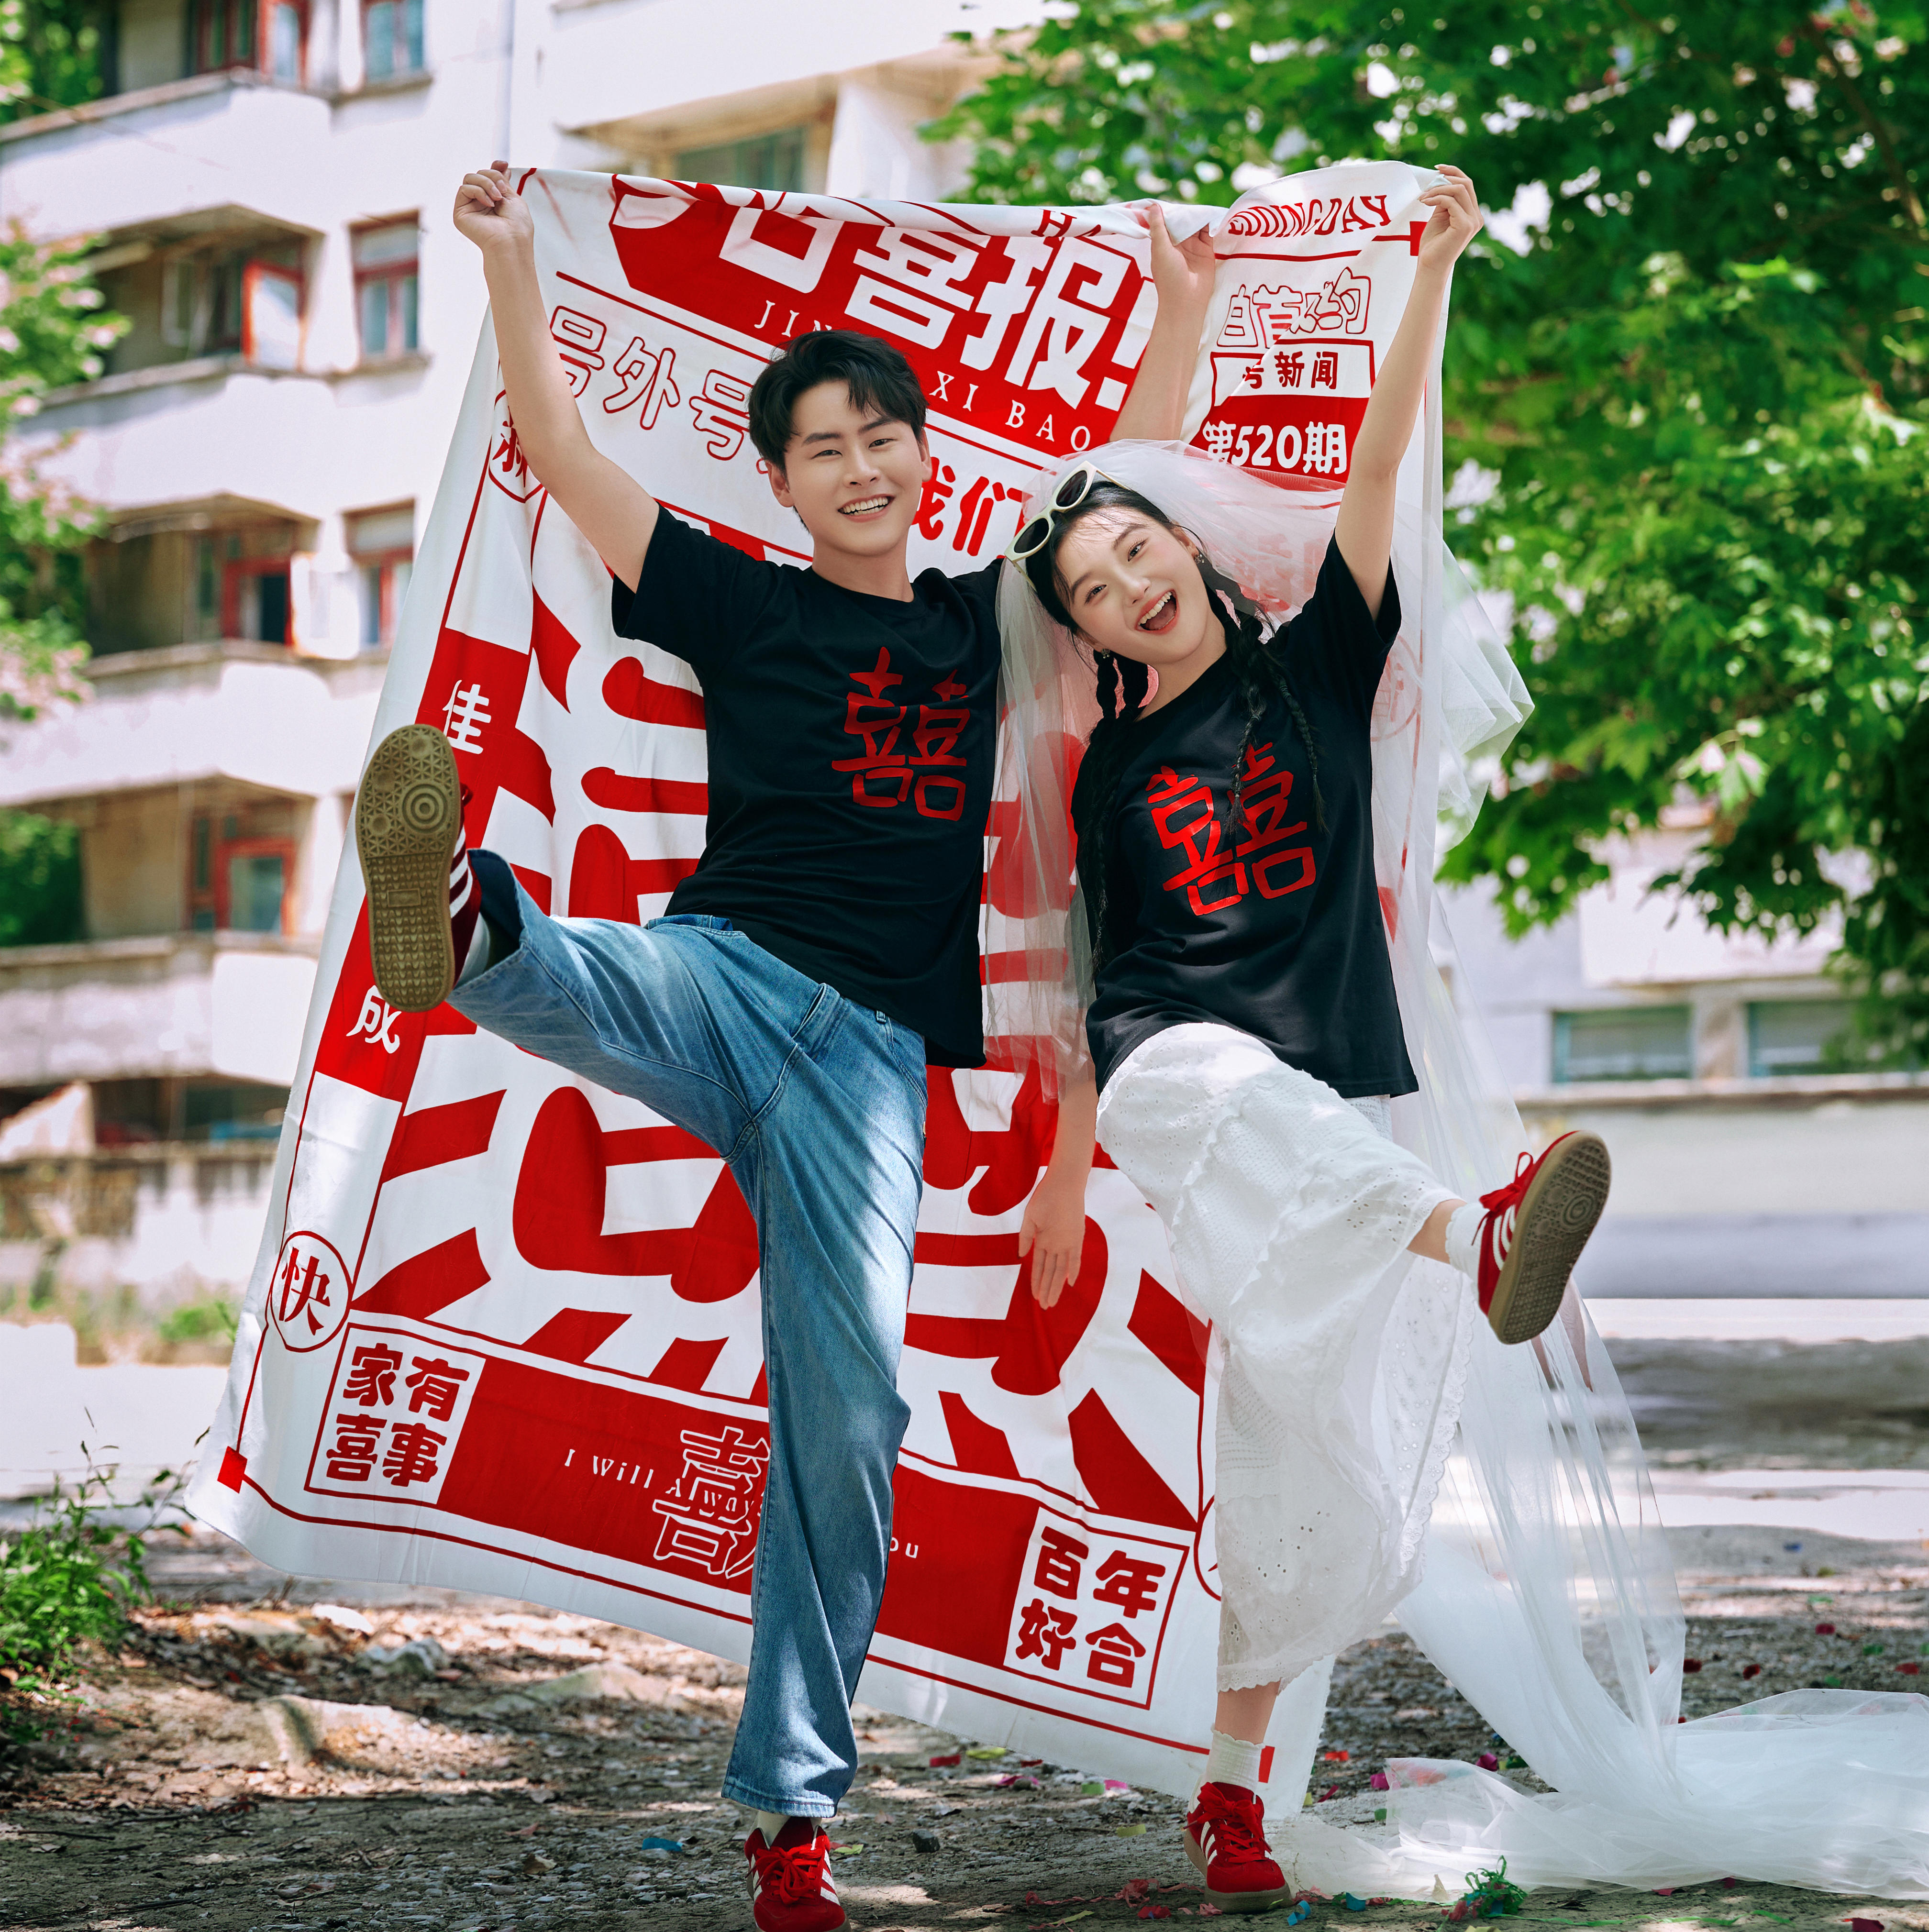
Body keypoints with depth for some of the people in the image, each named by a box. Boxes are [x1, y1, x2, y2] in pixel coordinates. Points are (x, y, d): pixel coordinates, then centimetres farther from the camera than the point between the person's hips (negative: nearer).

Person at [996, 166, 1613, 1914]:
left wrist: (1434, 272, -11)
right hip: (1175, 1080, -1)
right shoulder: (1112, 777, 12)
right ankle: (1479, 1241, -70)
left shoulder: (1316, 663, 9)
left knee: (1314, 1447, -4)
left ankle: (1233, 1785, 9)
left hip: (1340, 1104, 1)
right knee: (1231, 1084, -39)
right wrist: (1063, 1168, 18)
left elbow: (1377, 468, -2)